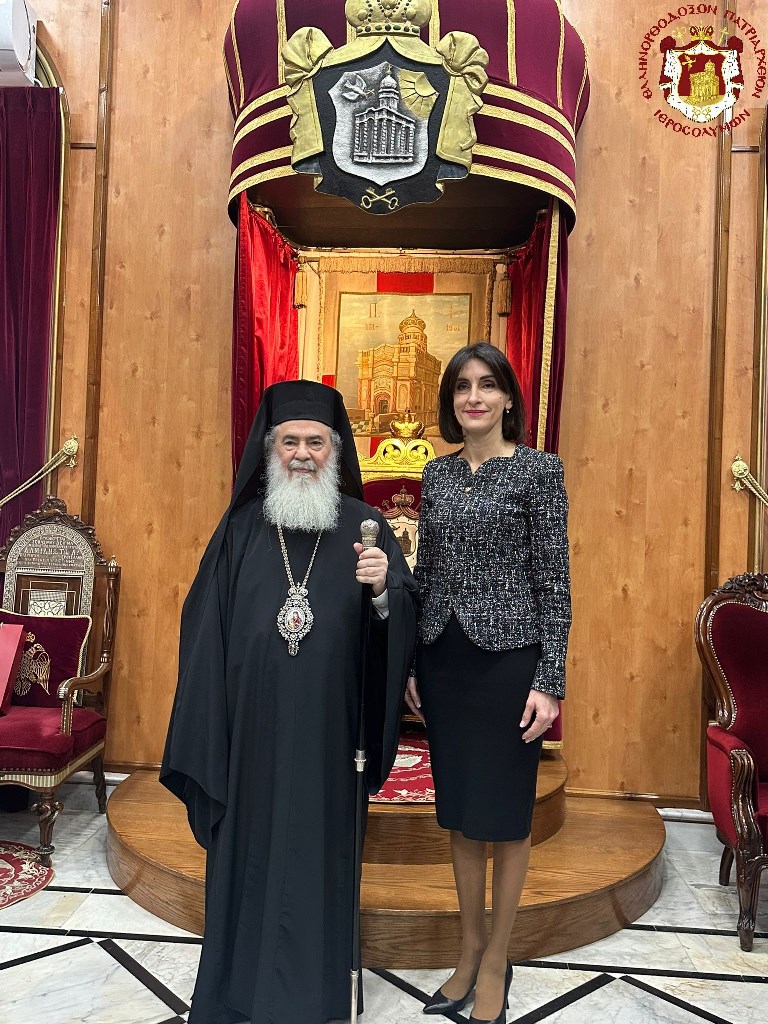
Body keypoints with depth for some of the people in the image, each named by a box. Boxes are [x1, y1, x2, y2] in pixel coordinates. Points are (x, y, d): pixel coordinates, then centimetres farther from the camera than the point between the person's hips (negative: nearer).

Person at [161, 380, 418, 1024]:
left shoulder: (363, 526, 0)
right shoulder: (242, 527, 2)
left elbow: (405, 626, -3)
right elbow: (207, 629, 3)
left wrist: (383, 591, -25)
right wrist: (205, 731, 1)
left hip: (328, 731, -1)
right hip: (252, 727, 1)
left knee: (320, 852, 10)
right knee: (249, 848, 13)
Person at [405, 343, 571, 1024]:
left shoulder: (537, 470, -6)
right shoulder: (437, 473, 8)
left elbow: (554, 582, -8)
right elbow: (425, 572, 11)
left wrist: (550, 681, -12)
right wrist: (411, 665, 9)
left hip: (508, 658, -5)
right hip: (444, 660, 5)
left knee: (505, 811, 8)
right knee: (459, 810, 15)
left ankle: (497, 960, 28)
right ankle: (471, 951, 34)